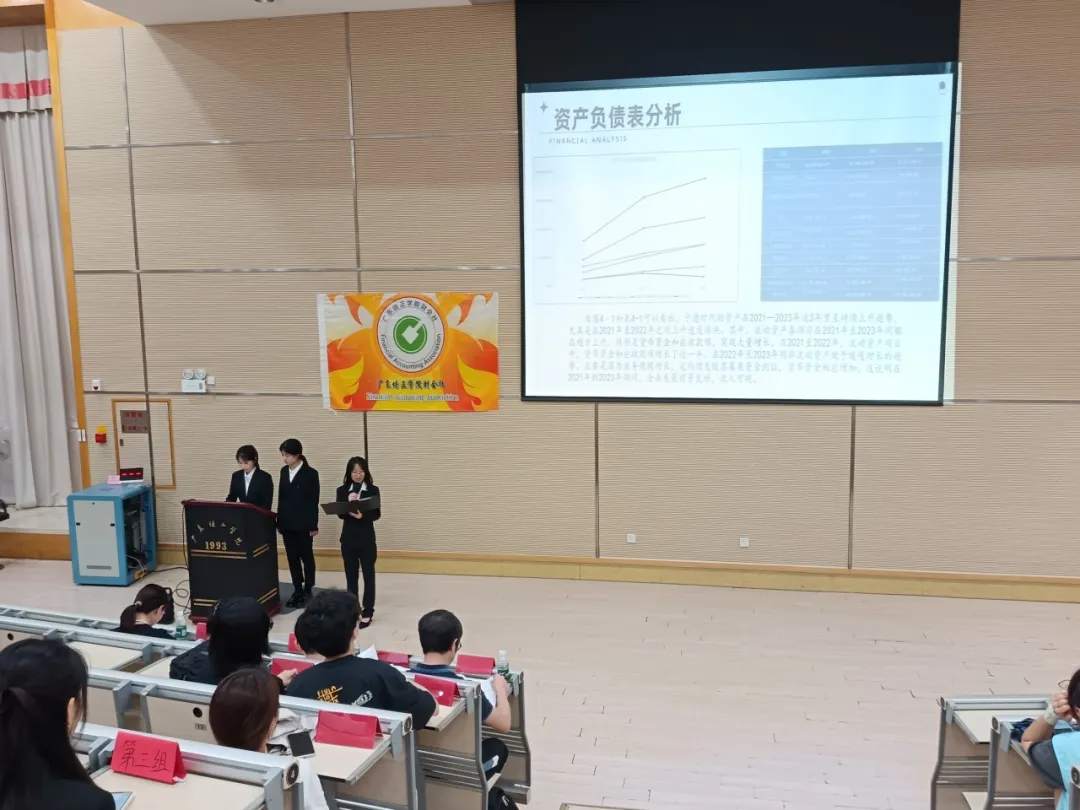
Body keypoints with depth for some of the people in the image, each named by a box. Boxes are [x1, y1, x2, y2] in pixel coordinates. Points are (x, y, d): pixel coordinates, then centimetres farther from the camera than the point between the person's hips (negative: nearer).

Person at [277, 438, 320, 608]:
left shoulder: (310, 473, -10)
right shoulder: (284, 471, 7)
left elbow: (314, 501, -8)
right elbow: (281, 498, 11)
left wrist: (313, 525, -9)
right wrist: (279, 521, 10)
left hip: (303, 524, -5)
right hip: (287, 523, 5)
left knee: (306, 557, 6)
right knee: (292, 558, 9)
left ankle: (307, 590, 17)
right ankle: (297, 591, 17)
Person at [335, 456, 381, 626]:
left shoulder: (373, 490, -3)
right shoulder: (342, 490, 2)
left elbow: (377, 514, -8)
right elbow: (340, 514, -5)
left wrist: (362, 515, -26)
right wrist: (349, 503, -23)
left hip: (366, 538, -2)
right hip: (348, 538, 2)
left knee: (368, 575, 3)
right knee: (351, 576, 9)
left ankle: (367, 613, 10)